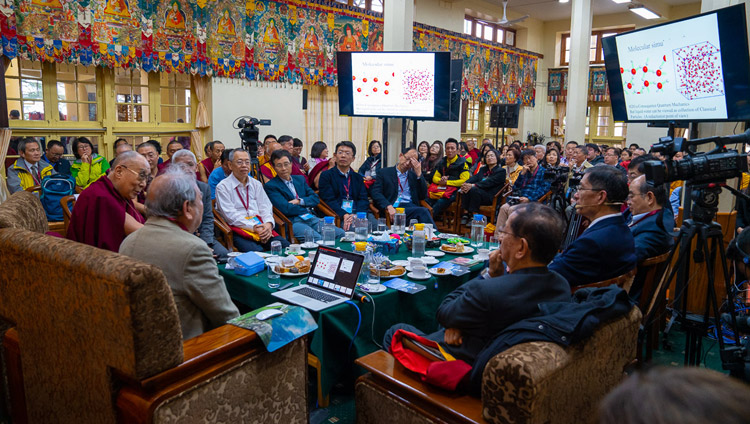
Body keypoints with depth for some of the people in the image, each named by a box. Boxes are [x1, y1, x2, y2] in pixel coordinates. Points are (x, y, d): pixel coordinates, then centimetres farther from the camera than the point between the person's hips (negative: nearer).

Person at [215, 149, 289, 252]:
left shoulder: (256, 184, 19)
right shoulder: (223, 187, 3)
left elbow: (265, 208, 11)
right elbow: (231, 216, -7)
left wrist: (268, 224, -11)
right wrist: (254, 227, -16)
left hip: (261, 227, 5)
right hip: (239, 229, -5)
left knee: (286, 246, -21)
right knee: (257, 251, -36)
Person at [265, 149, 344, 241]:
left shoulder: (300, 179, 22)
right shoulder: (270, 186, 1)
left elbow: (316, 199, 14)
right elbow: (286, 209, -10)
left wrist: (299, 201, -4)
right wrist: (306, 208, 1)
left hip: (311, 218, 6)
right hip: (293, 222, -6)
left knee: (341, 233, -16)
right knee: (317, 239, -35)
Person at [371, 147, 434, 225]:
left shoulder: (414, 175, 21)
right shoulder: (384, 172, 12)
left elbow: (423, 196, 12)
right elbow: (376, 193, -1)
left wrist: (419, 174, 4)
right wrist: (389, 207, -19)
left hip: (411, 207, 4)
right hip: (394, 209, -3)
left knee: (424, 211, -34)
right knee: (423, 211, -32)